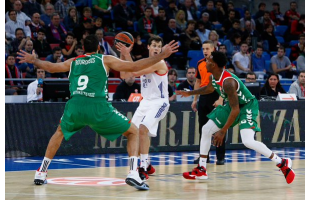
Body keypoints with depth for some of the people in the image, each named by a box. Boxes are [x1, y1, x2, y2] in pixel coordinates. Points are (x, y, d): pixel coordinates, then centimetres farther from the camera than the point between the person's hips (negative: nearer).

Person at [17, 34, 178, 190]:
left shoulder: (73, 62, 23)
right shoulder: (105, 59, 12)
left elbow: (50, 67, 38)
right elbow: (134, 67, 4)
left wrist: (33, 60, 58)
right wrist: (162, 55, 9)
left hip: (74, 106, 4)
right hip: (98, 107, -4)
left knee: (60, 132, 36)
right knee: (133, 132, 12)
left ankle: (41, 173, 31)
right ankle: (133, 173, -9)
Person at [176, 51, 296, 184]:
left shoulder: (228, 82, -34)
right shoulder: (213, 77, -5)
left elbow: (235, 110, -33)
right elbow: (209, 89, 22)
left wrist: (223, 131, -31)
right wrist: (190, 93, 30)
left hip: (247, 106, -10)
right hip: (232, 105, 10)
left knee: (248, 141, -27)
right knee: (206, 129, 8)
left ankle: (282, 163, -12)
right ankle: (201, 170, 17)